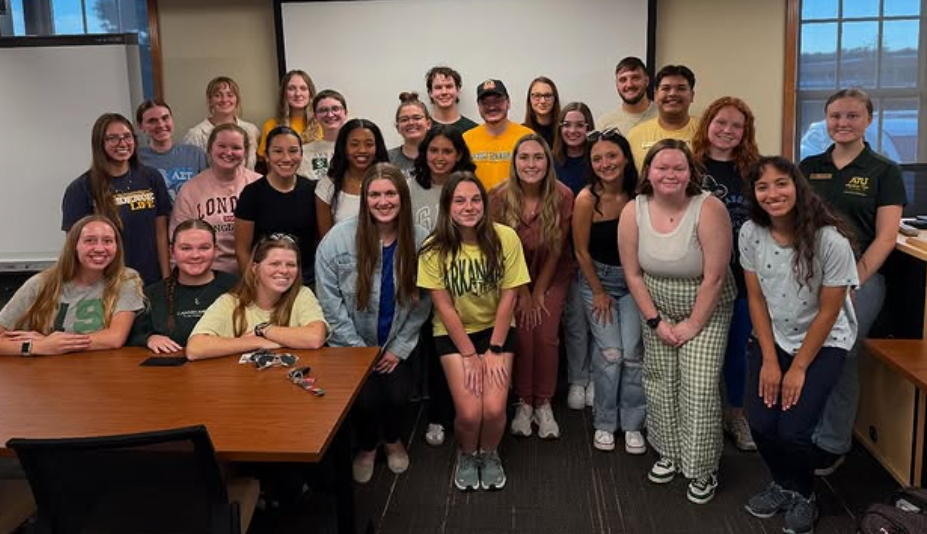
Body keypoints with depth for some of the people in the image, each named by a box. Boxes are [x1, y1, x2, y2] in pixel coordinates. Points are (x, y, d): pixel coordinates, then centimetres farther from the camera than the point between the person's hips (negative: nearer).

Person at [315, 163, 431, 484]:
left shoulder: (419, 241, -9)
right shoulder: (338, 239, -14)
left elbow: (421, 303, -2)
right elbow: (330, 301, -10)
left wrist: (399, 349, -5)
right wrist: (360, 349, -10)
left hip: (396, 345, 2)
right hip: (351, 345, -1)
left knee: (397, 395, -16)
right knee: (367, 398, -19)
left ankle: (393, 439, 23)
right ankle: (367, 445, 19)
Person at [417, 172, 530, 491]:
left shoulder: (505, 238, -14)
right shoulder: (435, 248, -15)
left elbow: (508, 298, -9)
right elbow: (444, 307, -11)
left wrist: (495, 350, -11)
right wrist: (469, 355, -13)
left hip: (496, 329, 1)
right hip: (453, 333, 0)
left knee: (494, 408, -17)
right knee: (469, 413, -16)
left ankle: (489, 454, 18)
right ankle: (467, 455, 19)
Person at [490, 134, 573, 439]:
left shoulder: (562, 196, -18)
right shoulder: (500, 197, -17)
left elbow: (556, 249, -10)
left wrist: (539, 293, -6)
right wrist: (523, 293, -7)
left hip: (553, 276, 0)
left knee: (547, 336, -9)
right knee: (523, 336, -10)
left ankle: (544, 405, 10)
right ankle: (524, 403, 10)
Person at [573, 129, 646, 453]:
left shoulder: (639, 195, -11)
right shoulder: (587, 199, -17)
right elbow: (582, 251, -8)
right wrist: (599, 293, -3)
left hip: (633, 279, 2)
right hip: (598, 278, -2)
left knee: (632, 352, -5)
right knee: (609, 353, -6)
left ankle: (632, 424, 12)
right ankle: (604, 423, 12)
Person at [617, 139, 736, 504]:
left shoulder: (708, 209, -23)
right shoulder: (633, 212, -12)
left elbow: (715, 276, -21)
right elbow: (633, 273, -6)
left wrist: (693, 326, -15)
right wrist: (655, 321, -7)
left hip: (707, 310, -3)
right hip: (658, 310, 4)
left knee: (699, 388, -8)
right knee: (660, 382, 8)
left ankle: (703, 470, 10)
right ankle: (670, 454, 29)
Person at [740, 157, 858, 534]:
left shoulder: (830, 239, -23)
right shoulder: (751, 233, -11)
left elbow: (828, 312, -15)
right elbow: (756, 299, -4)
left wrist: (799, 368, -11)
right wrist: (769, 361, -7)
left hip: (824, 342, -3)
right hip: (773, 337, 3)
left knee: (793, 430, -14)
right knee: (761, 424, -8)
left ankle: (804, 496, 19)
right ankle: (783, 484, 26)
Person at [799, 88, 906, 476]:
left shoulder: (884, 171, 2)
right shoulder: (809, 167, 11)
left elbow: (885, 237, -4)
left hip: (860, 277, -3)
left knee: (840, 360, -5)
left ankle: (832, 445, 13)